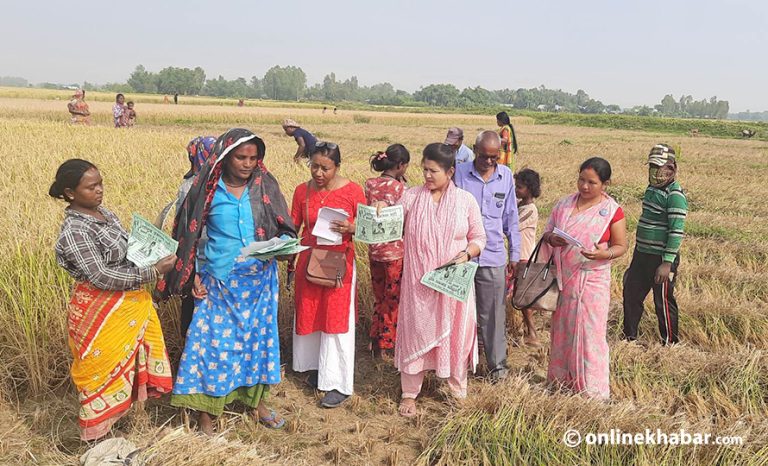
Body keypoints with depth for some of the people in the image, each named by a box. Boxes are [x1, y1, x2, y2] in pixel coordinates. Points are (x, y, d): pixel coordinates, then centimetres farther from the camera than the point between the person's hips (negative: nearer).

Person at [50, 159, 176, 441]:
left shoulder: (104, 213, 5)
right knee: (104, 369, 8)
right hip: (101, 312, -8)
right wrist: (152, 272, -23)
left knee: (125, 362, 19)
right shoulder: (74, 231, -21)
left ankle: (120, 414, 38)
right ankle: (97, 436, 27)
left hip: (128, 304, 8)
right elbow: (101, 276, -25)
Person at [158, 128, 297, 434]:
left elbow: (286, 228, 3)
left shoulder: (266, 187, -1)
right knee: (213, 338, 0)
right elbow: (190, 235, 3)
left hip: (259, 278, 2)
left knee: (258, 334, 11)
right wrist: (194, 276, -1)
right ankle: (207, 410, 14)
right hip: (220, 280, -2)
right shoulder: (209, 190, -5)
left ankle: (257, 400, 30)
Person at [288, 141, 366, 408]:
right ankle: (315, 367, 34)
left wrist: (351, 229, -23)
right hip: (309, 261, 3)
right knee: (308, 315, 13)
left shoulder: (352, 191, -8)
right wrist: (289, 261, 9)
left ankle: (339, 384, 10)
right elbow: (293, 228, 8)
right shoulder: (302, 191, 0)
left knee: (336, 320, 0)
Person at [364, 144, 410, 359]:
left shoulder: (369, 184, 0)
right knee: (393, 300, 10)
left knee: (379, 298, 20)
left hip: (374, 250, 6)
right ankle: (388, 346, 20)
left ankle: (376, 342, 29)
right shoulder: (399, 187, -17)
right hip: (396, 250, -6)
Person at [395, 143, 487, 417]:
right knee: (415, 332, 8)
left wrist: (465, 255, -16)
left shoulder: (465, 200, -2)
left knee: (455, 333, 11)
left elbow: (479, 237, 3)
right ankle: (409, 393, 24)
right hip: (418, 282, 0)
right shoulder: (411, 197, -1)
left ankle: (457, 390, 32)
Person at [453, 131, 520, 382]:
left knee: (493, 314, 7)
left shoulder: (506, 176, 4)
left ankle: (497, 364, 19)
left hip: (494, 257, 1)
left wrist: (514, 255, 11)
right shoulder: (459, 173, -4)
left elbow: (511, 218, 11)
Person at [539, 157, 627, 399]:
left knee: (590, 332, -2)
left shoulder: (612, 211, -5)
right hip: (564, 279, 4)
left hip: (593, 281, -4)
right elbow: (546, 234, 10)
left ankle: (592, 388, 9)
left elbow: (621, 246, -2)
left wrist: (604, 254, -23)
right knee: (562, 329, 12)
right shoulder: (563, 204, 5)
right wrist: (551, 239, -14)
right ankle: (561, 378, 27)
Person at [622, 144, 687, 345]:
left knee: (663, 302, 4)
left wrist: (667, 263, -23)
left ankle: (670, 344, 20)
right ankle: (629, 337, 29)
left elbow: (677, 231, -20)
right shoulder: (652, 189, 11)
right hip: (642, 254, 9)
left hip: (661, 259, -9)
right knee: (631, 295, 14)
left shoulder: (675, 196, -17)